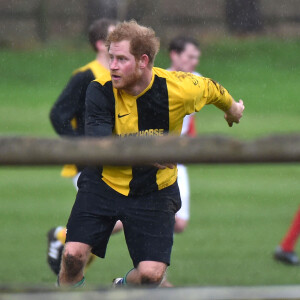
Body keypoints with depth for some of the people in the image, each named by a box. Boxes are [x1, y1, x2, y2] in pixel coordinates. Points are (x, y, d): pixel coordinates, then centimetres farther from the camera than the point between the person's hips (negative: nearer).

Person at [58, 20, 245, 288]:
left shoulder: (179, 89, -19)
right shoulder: (101, 91, -19)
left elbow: (211, 88, 5)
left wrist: (232, 108, 26)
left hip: (155, 192, 0)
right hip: (104, 183, 0)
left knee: (151, 274, -11)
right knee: (73, 255, -17)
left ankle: (123, 287, 26)